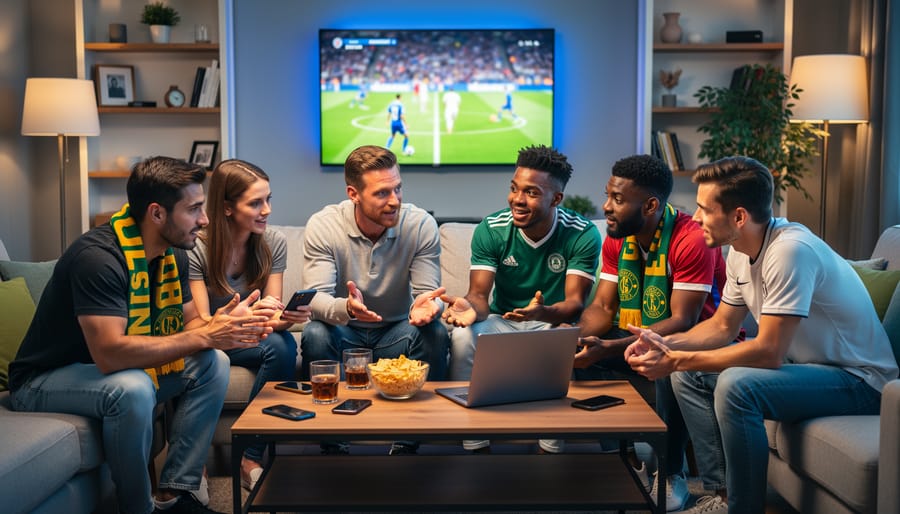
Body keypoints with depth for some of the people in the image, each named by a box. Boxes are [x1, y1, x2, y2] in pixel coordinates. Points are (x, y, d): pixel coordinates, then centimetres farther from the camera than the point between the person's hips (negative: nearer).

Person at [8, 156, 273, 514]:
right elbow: (109, 353, -37)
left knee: (213, 363, -6)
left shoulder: (173, 253, -3)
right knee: (133, 388, -35)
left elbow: (187, 324, 3)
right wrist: (204, 336, -33)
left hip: (125, 370, 8)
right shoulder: (98, 256, -29)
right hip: (44, 380, -8)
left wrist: (222, 324, -21)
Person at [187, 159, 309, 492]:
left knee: (284, 345, -30)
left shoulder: (274, 243, -8)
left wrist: (286, 318, -35)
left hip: (250, 340, 3)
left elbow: (272, 316, -9)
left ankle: (251, 459, -20)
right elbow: (200, 325, -23)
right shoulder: (197, 249, -19)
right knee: (209, 355, -36)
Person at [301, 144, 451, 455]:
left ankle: (407, 444, -16)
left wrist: (424, 306, -41)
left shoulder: (421, 225, -13)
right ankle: (332, 446, -16)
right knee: (315, 334, -32)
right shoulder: (322, 226, -15)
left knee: (435, 333, -29)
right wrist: (345, 307, -47)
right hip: (344, 333, -1)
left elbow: (427, 293, -14)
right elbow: (317, 298, -22)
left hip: (396, 333, 1)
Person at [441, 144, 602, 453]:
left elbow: (575, 300, -19)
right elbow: (480, 294, -13)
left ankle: (551, 448, -19)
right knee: (463, 335, -29)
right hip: (501, 320, 2)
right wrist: (471, 307, -39)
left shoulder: (583, 235, -13)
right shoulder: (490, 229, -8)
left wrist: (544, 312, -43)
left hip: (554, 322, -2)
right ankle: (476, 445, -19)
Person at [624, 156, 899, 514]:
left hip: (858, 378, -9)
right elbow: (722, 326, 11)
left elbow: (768, 352, -29)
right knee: (688, 373, 2)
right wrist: (666, 344, -7)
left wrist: (675, 361, -25)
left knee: (735, 385, -31)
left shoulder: (790, 250, -27)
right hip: (804, 362, 9)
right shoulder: (741, 253, 0)